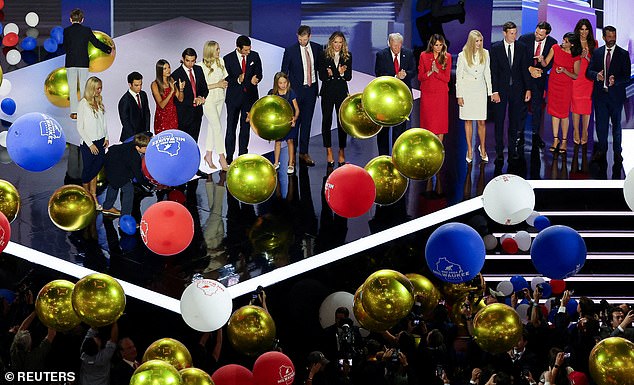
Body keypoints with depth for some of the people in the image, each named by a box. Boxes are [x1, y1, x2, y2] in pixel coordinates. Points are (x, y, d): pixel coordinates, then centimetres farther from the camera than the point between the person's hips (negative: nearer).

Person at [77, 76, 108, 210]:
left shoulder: (99, 102, 7)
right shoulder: (83, 104, -12)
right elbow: (80, 128, -11)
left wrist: (106, 137, 3)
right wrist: (90, 144, -13)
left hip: (100, 142, 6)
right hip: (89, 144, -6)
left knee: (95, 171, 10)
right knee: (88, 171, 5)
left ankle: (94, 199, 14)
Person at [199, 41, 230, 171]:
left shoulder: (220, 61, 3)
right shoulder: (202, 66, -16)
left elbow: (225, 77, 14)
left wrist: (224, 82, -6)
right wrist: (217, 85, -18)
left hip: (220, 98, 6)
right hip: (208, 100, -6)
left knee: (212, 127, 12)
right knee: (217, 127, -6)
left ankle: (208, 155, 21)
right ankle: (222, 157, 1)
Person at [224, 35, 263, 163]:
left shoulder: (254, 56, -1)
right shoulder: (228, 59, -8)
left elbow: (259, 73, 5)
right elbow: (226, 79, -6)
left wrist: (256, 79, -18)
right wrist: (237, 80, -24)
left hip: (250, 96, 2)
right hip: (234, 97, -2)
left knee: (246, 126, 9)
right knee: (231, 127, 2)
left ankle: (243, 155, 17)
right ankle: (229, 156, 9)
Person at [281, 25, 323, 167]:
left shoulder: (317, 48, 3)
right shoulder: (290, 51, -7)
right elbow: (284, 72, -2)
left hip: (311, 89, 3)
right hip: (296, 90, -3)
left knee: (307, 122, 8)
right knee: (294, 122, -3)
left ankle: (304, 153, 14)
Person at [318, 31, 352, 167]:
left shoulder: (347, 56, 4)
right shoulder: (324, 56, 1)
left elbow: (349, 77, 1)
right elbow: (321, 76, -4)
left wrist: (333, 74, -16)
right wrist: (338, 73, -20)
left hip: (342, 92, 1)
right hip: (327, 92, -1)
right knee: (326, 121, 2)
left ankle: (342, 153, 5)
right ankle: (329, 152, 9)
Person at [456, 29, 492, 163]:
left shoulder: (485, 54, 1)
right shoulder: (463, 55, -6)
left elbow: (487, 73, 8)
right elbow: (459, 76, -2)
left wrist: (490, 91, 5)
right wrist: (459, 95, -4)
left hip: (480, 90, 1)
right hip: (467, 90, -1)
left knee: (481, 122, 1)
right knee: (468, 121, 4)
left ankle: (483, 149, 15)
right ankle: (469, 150, 11)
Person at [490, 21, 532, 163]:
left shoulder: (522, 47, 3)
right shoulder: (495, 48, -2)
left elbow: (525, 69, 5)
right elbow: (494, 71, -4)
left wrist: (528, 89, 0)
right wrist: (495, 91, -11)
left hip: (517, 89, 2)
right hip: (501, 89, -2)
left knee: (515, 121, 7)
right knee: (499, 121, 0)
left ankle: (512, 149, 15)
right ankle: (499, 152, 4)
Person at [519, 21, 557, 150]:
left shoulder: (552, 43, -5)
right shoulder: (524, 39, -10)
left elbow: (551, 62, 1)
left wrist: (541, 71, -15)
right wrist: (529, 69, -18)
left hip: (539, 77, 1)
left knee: (537, 107, 4)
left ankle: (536, 135, 14)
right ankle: (520, 135, 9)